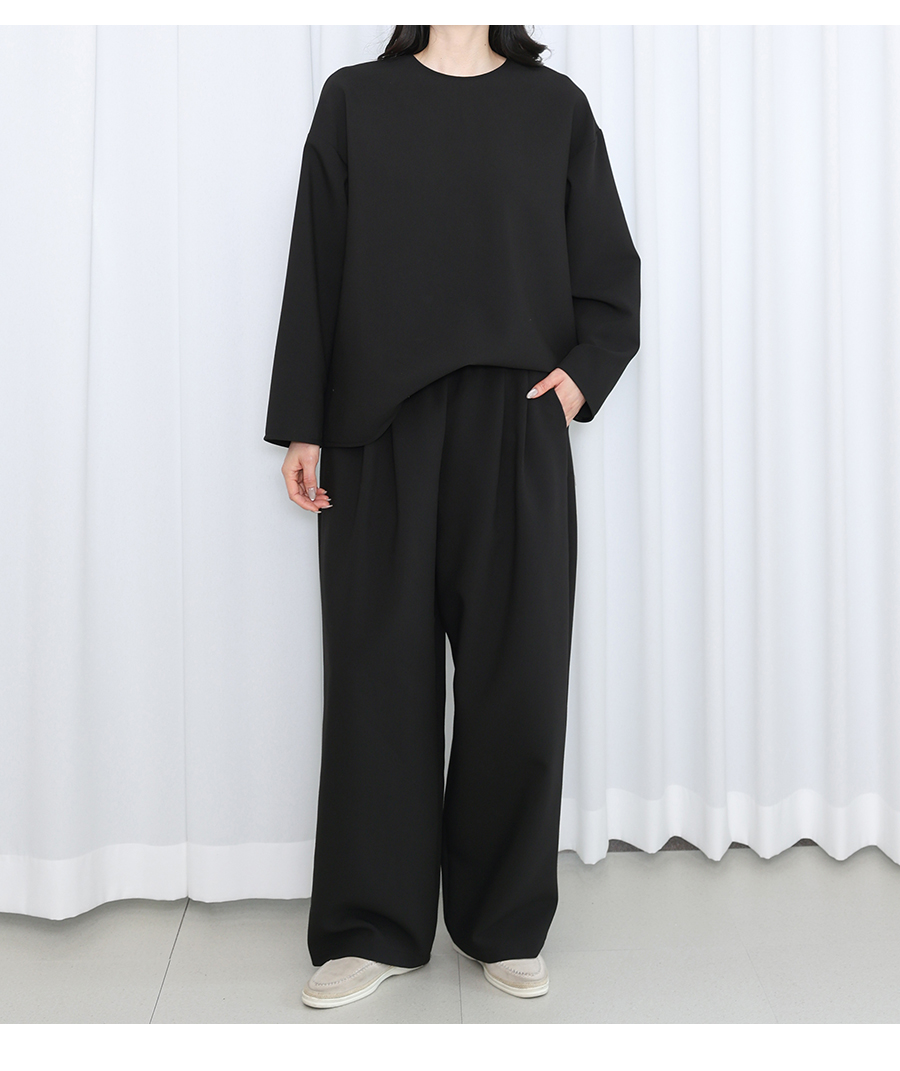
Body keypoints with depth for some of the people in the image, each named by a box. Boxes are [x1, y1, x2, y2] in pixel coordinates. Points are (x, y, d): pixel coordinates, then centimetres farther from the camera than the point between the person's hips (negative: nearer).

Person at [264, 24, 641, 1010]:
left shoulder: (555, 104, 12)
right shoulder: (354, 98, 10)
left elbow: (611, 271, 12)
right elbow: (315, 268, 6)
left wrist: (584, 371, -5)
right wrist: (301, 427, 1)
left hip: (515, 425, 1)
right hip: (381, 424, 0)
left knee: (517, 670, 2)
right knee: (379, 667, 1)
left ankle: (504, 926, 18)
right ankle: (375, 929, 15)